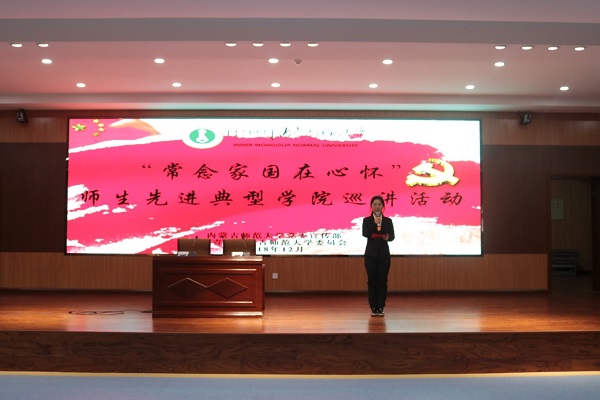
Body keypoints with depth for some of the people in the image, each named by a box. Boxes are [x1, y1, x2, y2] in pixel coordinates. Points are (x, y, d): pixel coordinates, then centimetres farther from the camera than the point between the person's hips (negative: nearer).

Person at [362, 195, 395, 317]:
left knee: (382, 280, 1)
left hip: (384, 254, 1)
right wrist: (375, 223, -21)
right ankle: (373, 308, 8)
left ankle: (380, 308, 8)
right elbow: (365, 234, -13)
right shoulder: (367, 220, 2)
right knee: (372, 280, 1)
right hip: (371, 254, -1)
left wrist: (387, 237, -24)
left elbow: (392, 236, -2)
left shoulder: (388, 221, 6)